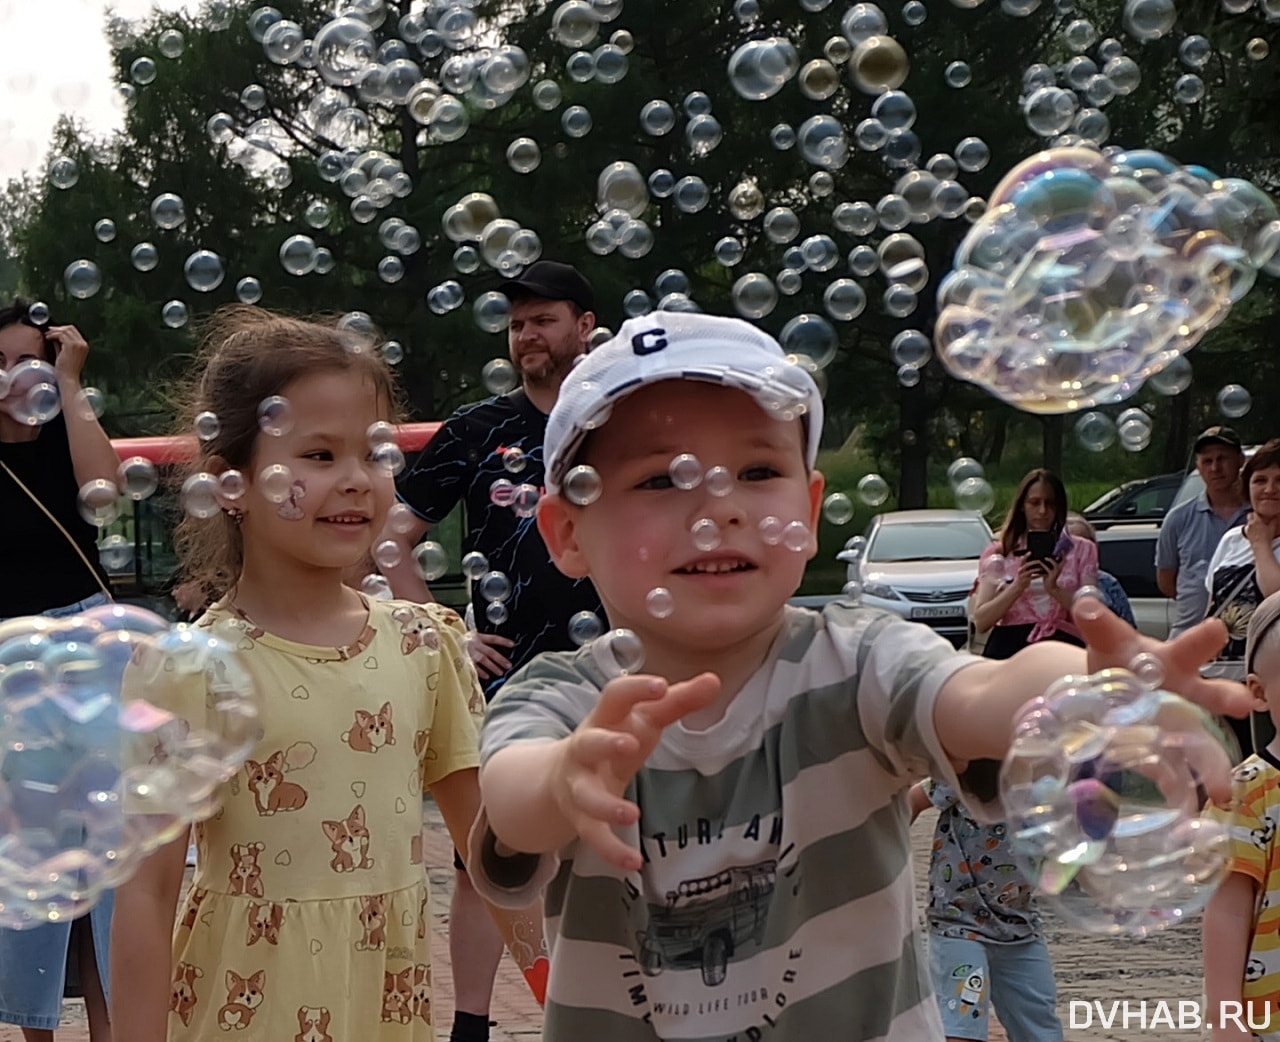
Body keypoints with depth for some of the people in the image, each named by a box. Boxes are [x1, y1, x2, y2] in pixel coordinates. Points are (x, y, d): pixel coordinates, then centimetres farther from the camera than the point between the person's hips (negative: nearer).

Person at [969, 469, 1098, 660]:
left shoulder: (1082, 550, 18)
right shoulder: (997, 553, 17)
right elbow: (981, 621, 6)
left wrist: (1054, 590, -12)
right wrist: (1017, 587, -9)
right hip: (1009, 647, 0)